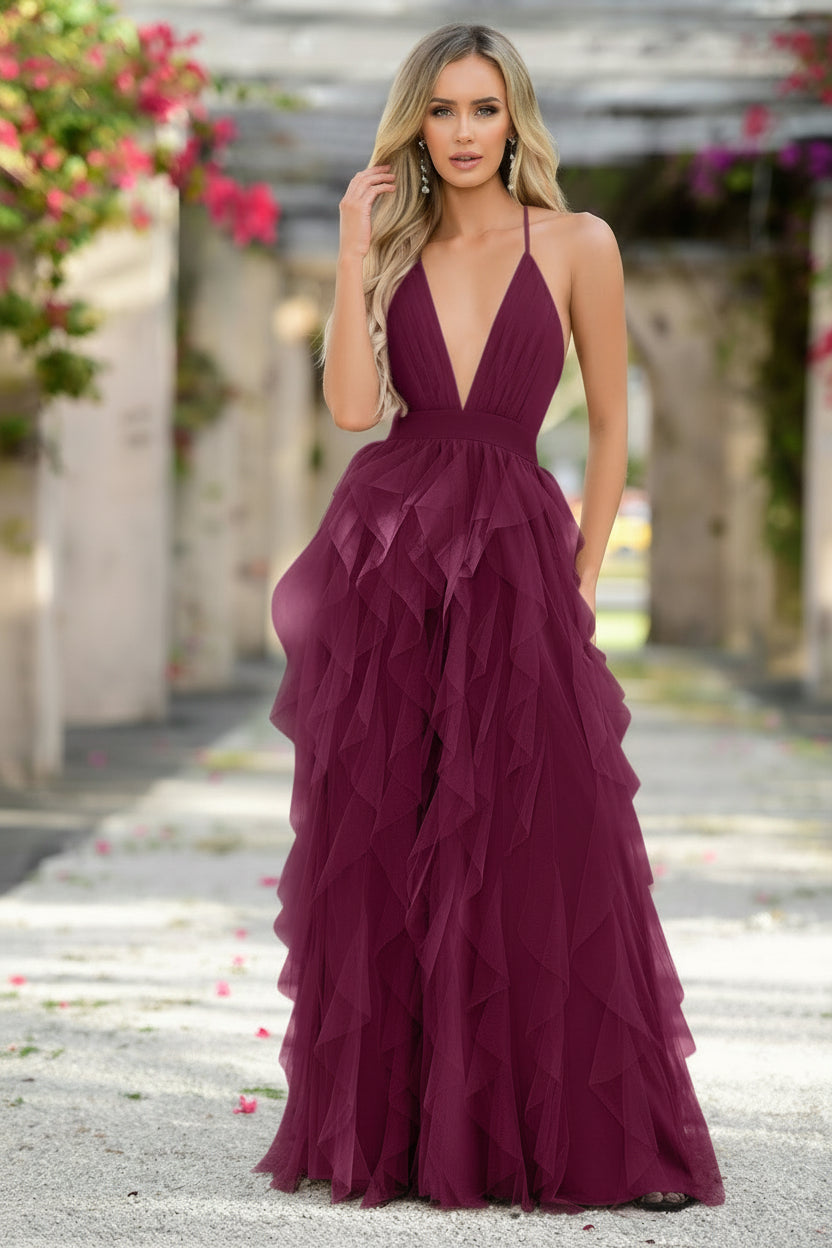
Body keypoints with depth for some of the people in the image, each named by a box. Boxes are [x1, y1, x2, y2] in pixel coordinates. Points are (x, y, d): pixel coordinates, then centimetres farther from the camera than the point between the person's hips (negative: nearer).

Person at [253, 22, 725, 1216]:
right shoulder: (394, 252, 9)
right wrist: (354, 254, -6)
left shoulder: (577, 245, 3)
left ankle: (576, 1138, 3)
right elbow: (352, 405, -6)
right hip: (386, 552, 2)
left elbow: (610, 426, 8)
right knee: (378, 853, 3)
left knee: (545, 859, -5)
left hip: (513, 557, -2)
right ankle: (385, 1129, 12)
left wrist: (583, 578, 3)